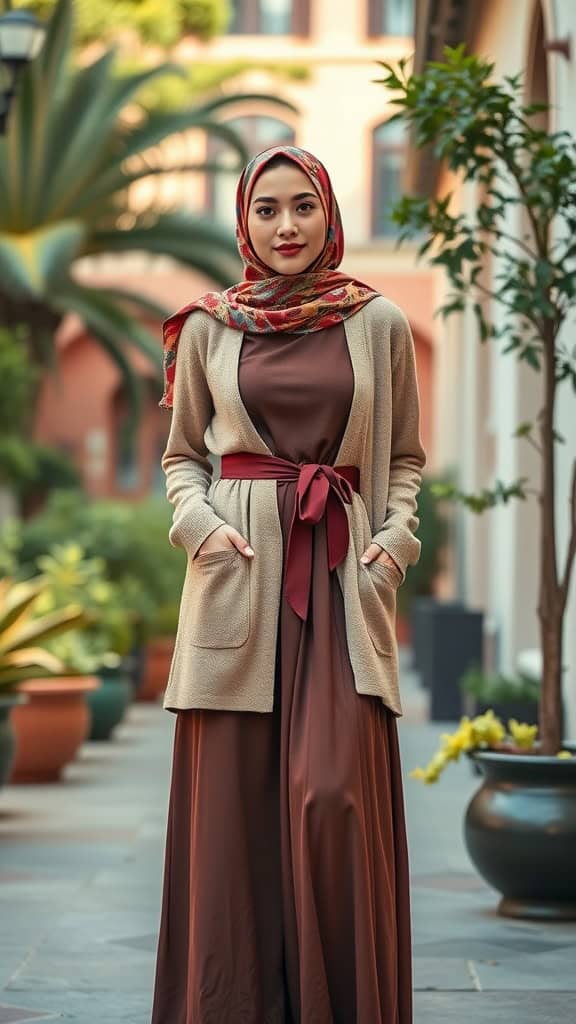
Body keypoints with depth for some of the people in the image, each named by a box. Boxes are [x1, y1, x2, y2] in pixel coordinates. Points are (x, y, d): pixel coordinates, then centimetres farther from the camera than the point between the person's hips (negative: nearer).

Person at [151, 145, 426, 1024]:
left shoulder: (380, 324, 7)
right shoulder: (207, 327, 8)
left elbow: (404, 458, 15)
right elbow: (181, 456, 15)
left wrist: (398, 532, -2)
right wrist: (199, 521, -4)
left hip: (343, 578, -1)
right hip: (240, 573, 1)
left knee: (338, 795, -10)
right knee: (231, 793, -1)